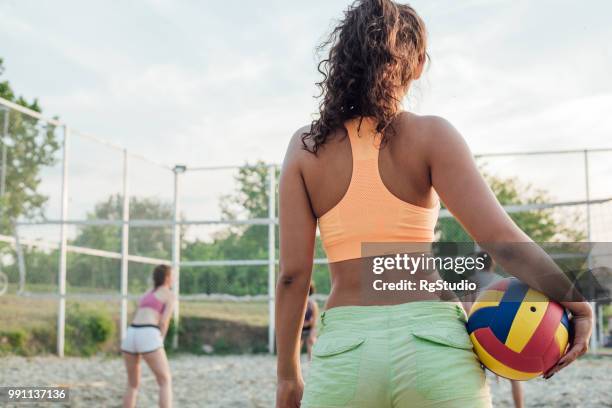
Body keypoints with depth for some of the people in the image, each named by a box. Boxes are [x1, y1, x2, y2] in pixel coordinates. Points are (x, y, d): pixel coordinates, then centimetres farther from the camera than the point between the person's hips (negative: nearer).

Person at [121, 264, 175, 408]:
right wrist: (159, 345, 3)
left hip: (130, 336, 6)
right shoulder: (170, 295, 10)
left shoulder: (147, 295, 31)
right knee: (166, 381, 4)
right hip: (147, 337, -6)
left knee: (132, 384, 21)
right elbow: (164, 322, -2)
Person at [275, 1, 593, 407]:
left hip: (343, 348, 1)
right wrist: (577, 302, 2)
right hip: (434, 343, 0)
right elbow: (501, 239, -10)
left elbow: (293, 272, 1)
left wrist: (287, 372, 10)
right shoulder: (431, 135, -1)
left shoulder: (306, 146, 4)